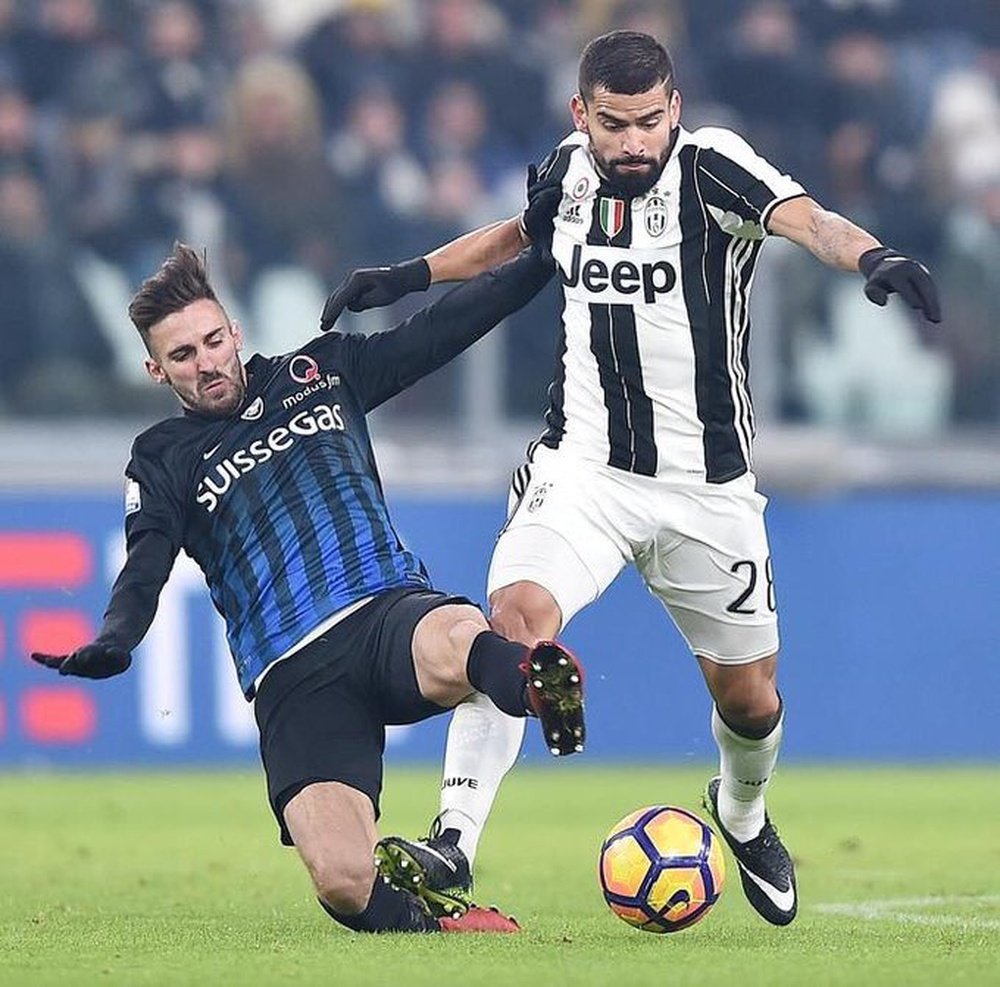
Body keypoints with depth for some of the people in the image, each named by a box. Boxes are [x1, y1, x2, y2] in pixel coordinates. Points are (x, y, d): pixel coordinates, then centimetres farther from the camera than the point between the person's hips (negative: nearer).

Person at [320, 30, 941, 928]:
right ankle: (455, 840, -28)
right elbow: (518, 233, 26)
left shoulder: (712, 166, -14)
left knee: (748, 694, 11)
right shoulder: (570, 170, 0)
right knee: (516, 617, -25)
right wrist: (408, 276, 26)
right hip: (582, 466, 2)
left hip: (707, 485, -2)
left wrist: (871, 256, -54)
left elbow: (806, 217, -34)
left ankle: (743, 815, 45)